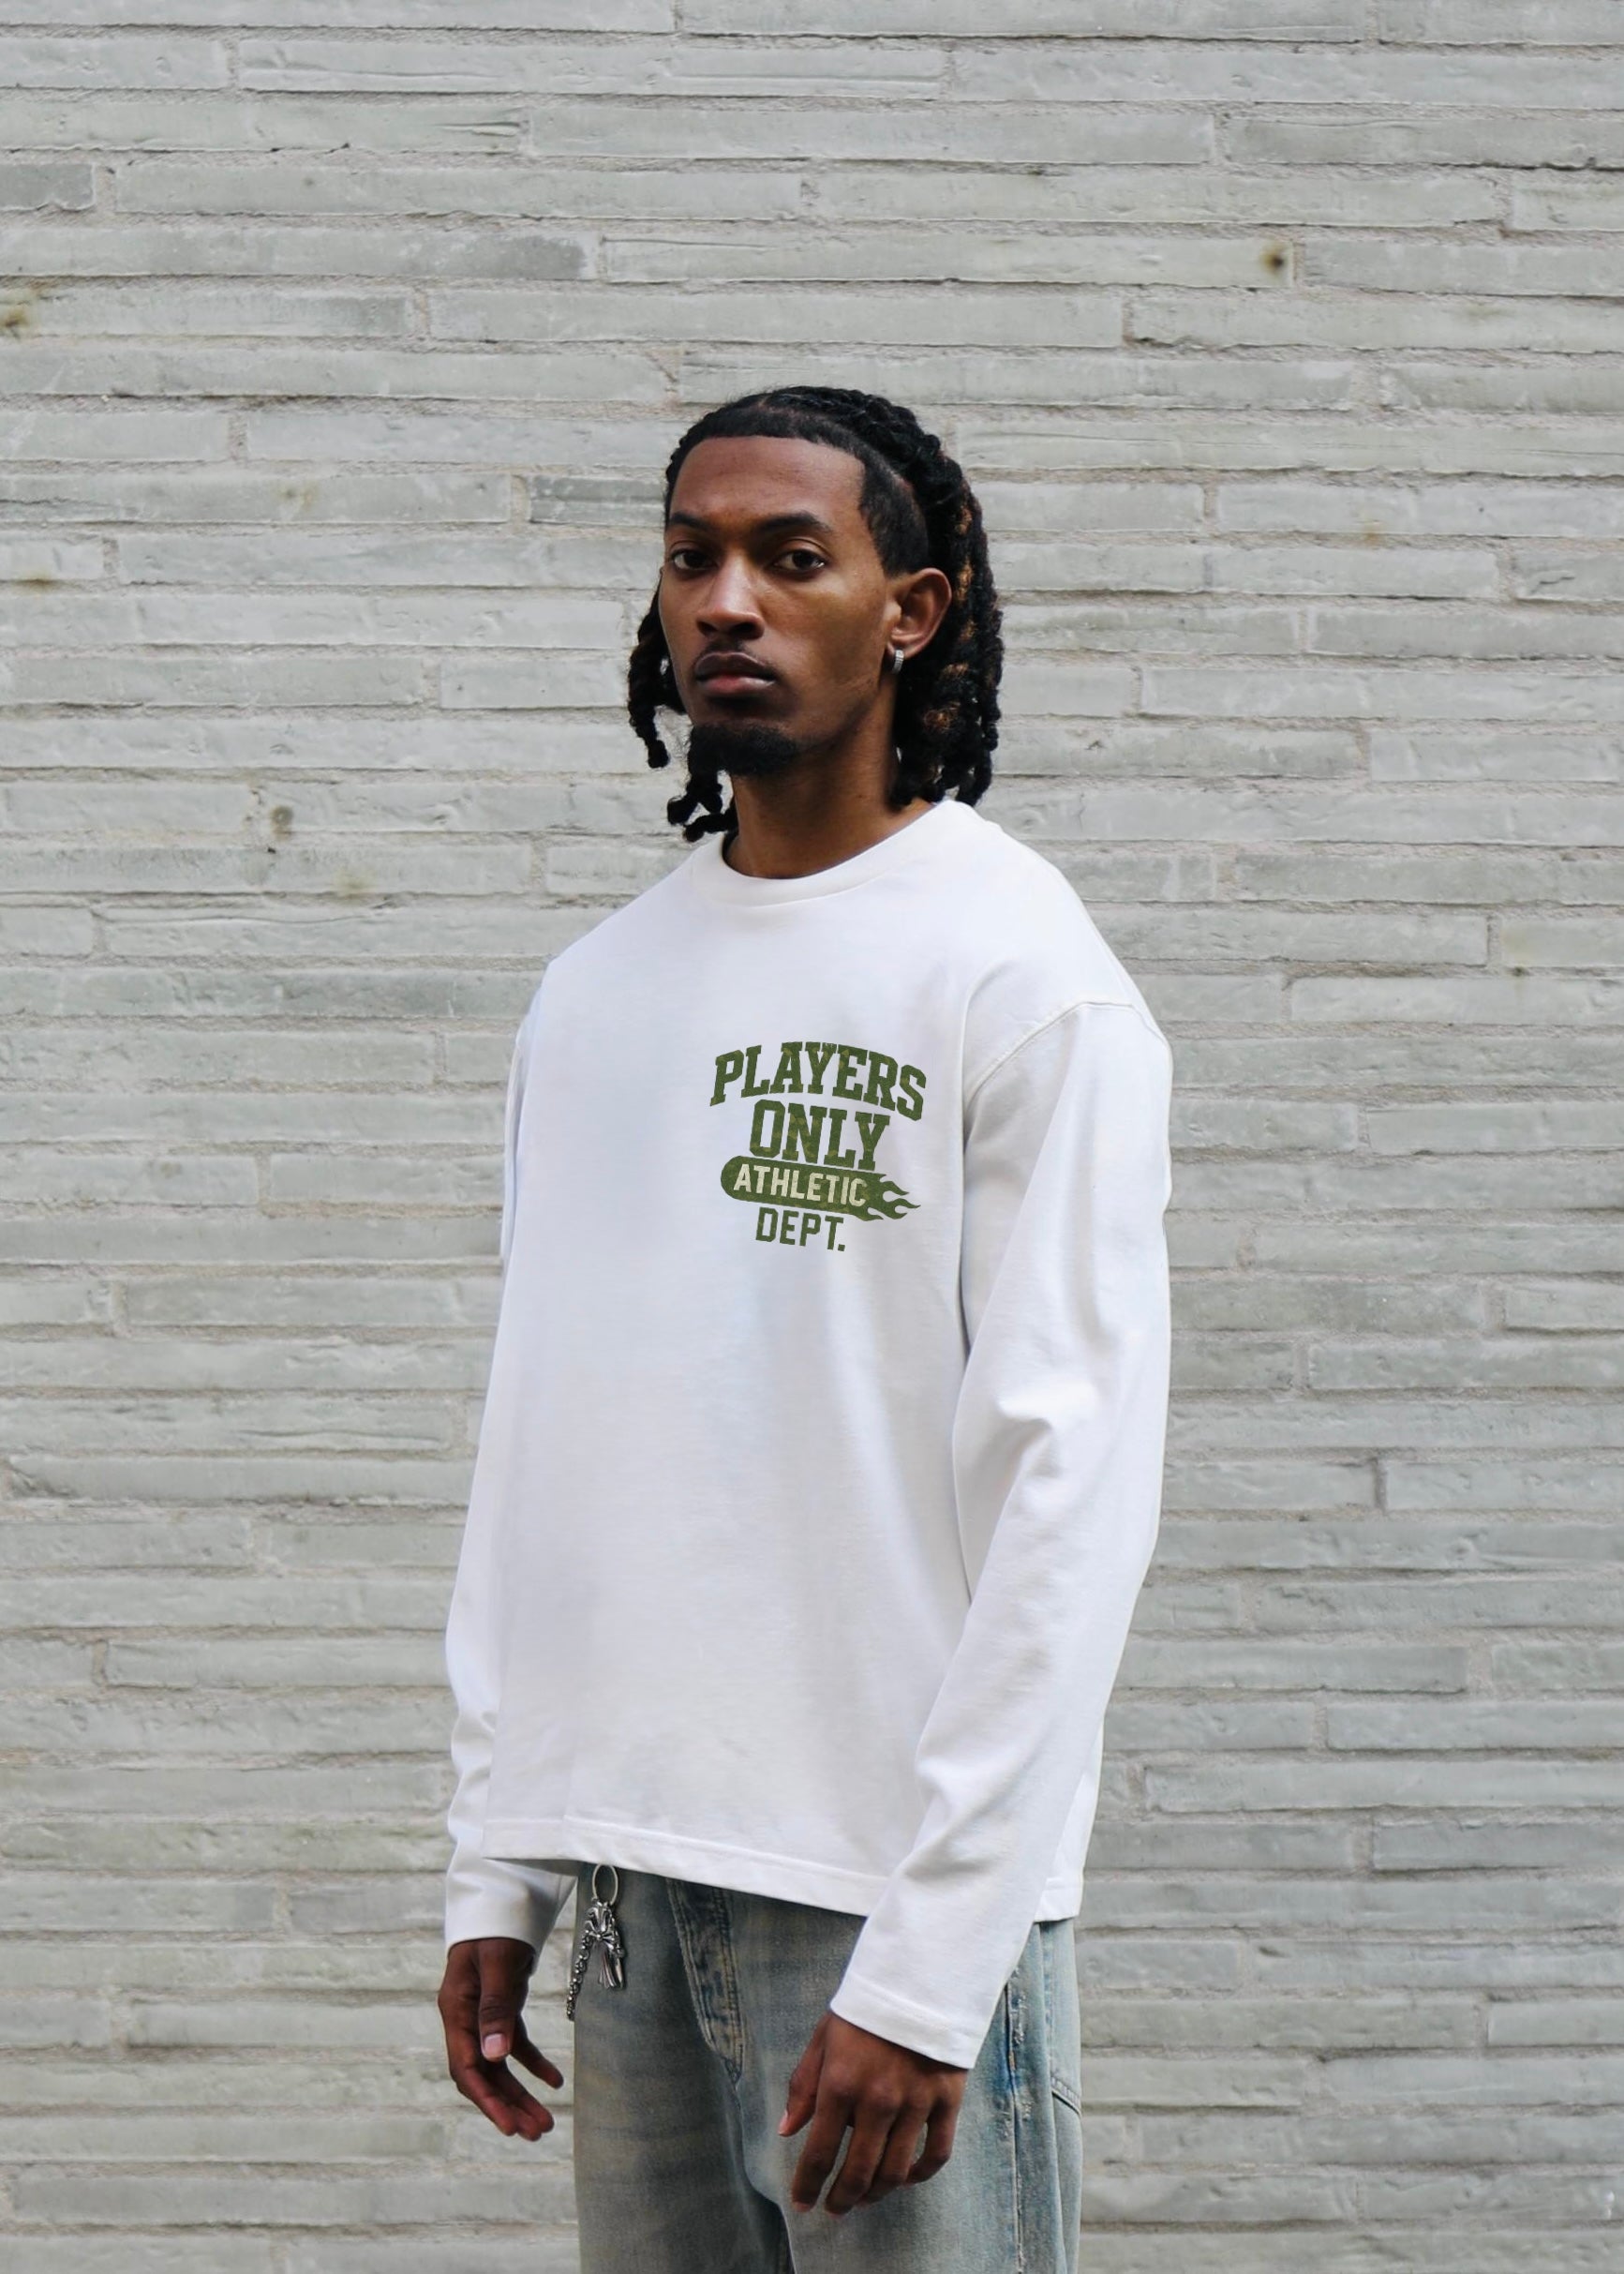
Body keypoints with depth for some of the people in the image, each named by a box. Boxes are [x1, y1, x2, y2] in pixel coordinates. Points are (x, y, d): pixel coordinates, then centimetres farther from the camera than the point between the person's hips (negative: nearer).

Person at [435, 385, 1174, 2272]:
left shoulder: (1023, 980, -7)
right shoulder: (594, 994, 13)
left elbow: (1070, 1487, -12)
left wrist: (929, 1964, -16)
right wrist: (496, 1866, 9)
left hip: (904, 1889, -6)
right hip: (631, 1876, 6)